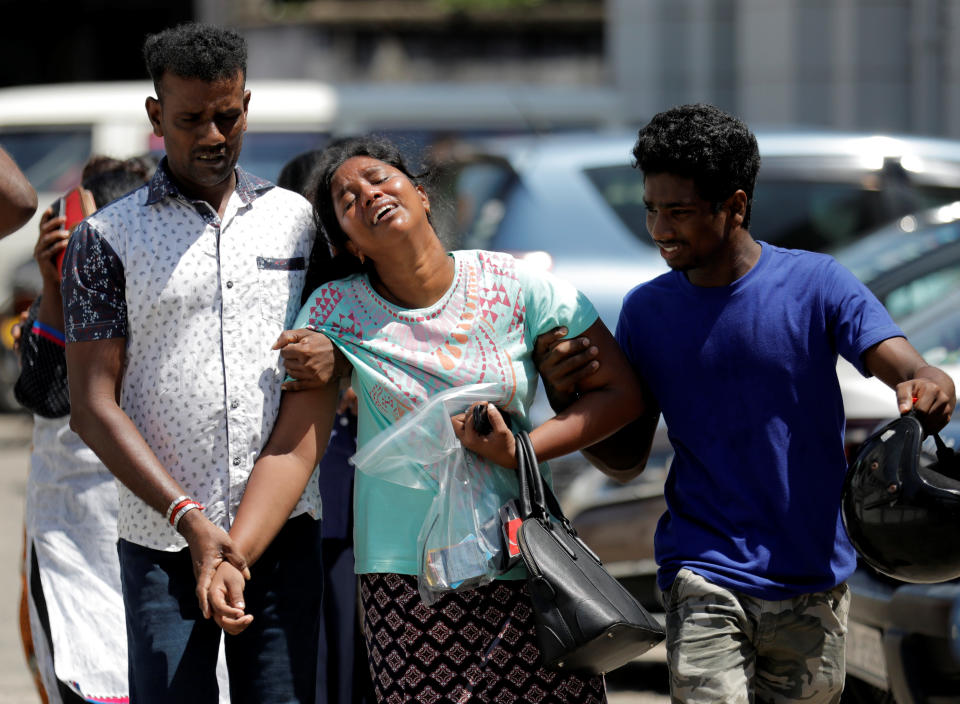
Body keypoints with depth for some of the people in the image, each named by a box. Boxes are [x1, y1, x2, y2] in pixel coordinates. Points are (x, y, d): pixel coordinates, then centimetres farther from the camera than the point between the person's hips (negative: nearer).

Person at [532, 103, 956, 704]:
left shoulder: (816, 284, -4)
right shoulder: (646, 311, 4)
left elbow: (911, 371, -16)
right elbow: (626, 461, 8)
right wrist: (566, 396, -10)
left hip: (813, 580, 0)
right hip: (704, 575, 0)